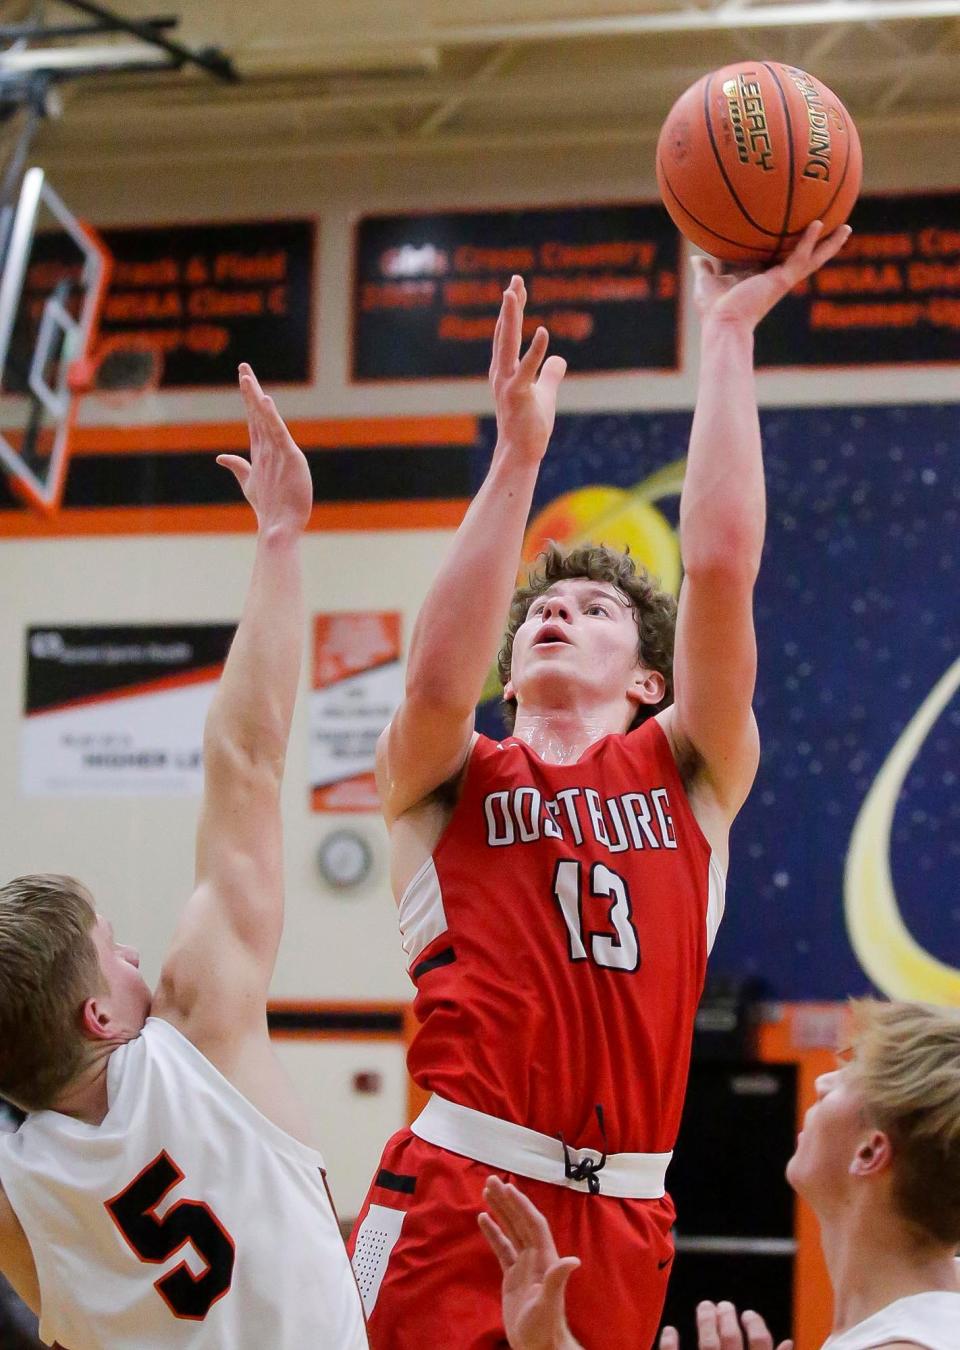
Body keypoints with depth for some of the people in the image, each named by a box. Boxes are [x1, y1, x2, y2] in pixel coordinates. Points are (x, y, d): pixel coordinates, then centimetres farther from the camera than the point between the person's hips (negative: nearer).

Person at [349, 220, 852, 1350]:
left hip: (623, 1223, 2)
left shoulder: (686, 777, 14)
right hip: (455, 1202, -2)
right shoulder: (443, 783, 12)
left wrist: (728, 337, 2)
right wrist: (518, 453, -13)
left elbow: (720, 568, 2)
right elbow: (437, 681, -12)